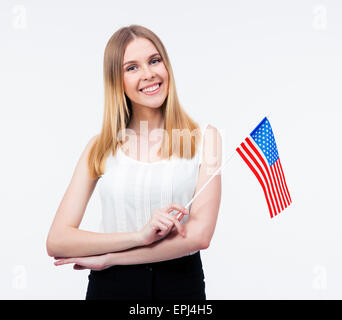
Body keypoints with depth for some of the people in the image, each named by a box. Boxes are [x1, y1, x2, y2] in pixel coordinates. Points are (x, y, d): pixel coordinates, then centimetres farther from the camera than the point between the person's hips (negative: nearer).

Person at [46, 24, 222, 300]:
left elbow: (199, 234, -13)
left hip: (181, 282, 0)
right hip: (110, 286, 1)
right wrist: (140, 236, -21)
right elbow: (56, 241, -8)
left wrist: (106, 258, -11)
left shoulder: (204, 137, -5)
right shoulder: (101, 146, -1)